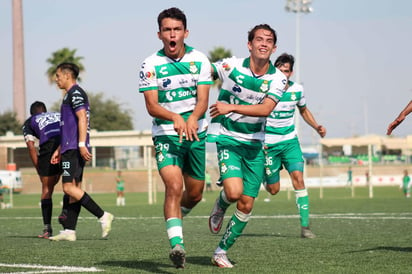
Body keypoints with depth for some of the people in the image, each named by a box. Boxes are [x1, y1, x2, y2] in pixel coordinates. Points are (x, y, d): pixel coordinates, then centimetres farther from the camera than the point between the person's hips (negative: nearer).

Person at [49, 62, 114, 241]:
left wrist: (82, 145, -25)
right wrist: (59, 149, 27)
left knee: (69, 187, -15)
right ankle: (69, 231, 5)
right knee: (73, 189, 6)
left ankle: (103, 216, -16)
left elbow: (82, 118, -18)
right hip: (71, 148, 10)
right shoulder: (70, 95, 23)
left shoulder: (75, 93, -8)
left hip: (74, 148, -10)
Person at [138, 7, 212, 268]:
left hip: (196, 133, 3)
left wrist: (192, 120, -29)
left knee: (195, 193, 11)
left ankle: (175, 222, 42)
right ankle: (177, 244, -26)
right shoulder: (151, 65, -6)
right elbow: (152, 106, -10)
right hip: (166, 134, -3)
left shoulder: (199, 60, -1)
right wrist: (175, 118, -30)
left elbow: (203, 99, -8)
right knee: (174, 187, -22)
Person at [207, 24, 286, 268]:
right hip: (227, 139, -3)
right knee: (234, 191, -25)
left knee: (246, 205, 2)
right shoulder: (231, 66, -8)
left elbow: (265, 109, -19)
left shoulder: (278, 79, -5)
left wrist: (231, 107, -28)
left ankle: (221, 251, 18)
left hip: (255, 144, 3)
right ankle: (220, 207, 12)